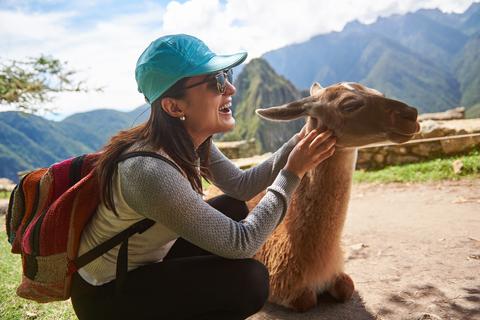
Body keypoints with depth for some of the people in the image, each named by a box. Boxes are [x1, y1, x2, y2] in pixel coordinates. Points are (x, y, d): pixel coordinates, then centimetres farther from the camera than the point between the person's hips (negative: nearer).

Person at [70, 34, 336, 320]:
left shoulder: (191, 140, -10)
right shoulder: (151, 171, -35)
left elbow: (241, 186, 0)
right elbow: (241, 243, -29)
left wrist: (296, 144, -9)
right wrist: (292, 172, -23)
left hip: (145, 261, 8)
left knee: (233, 209, 6)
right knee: (250, 280, -18)